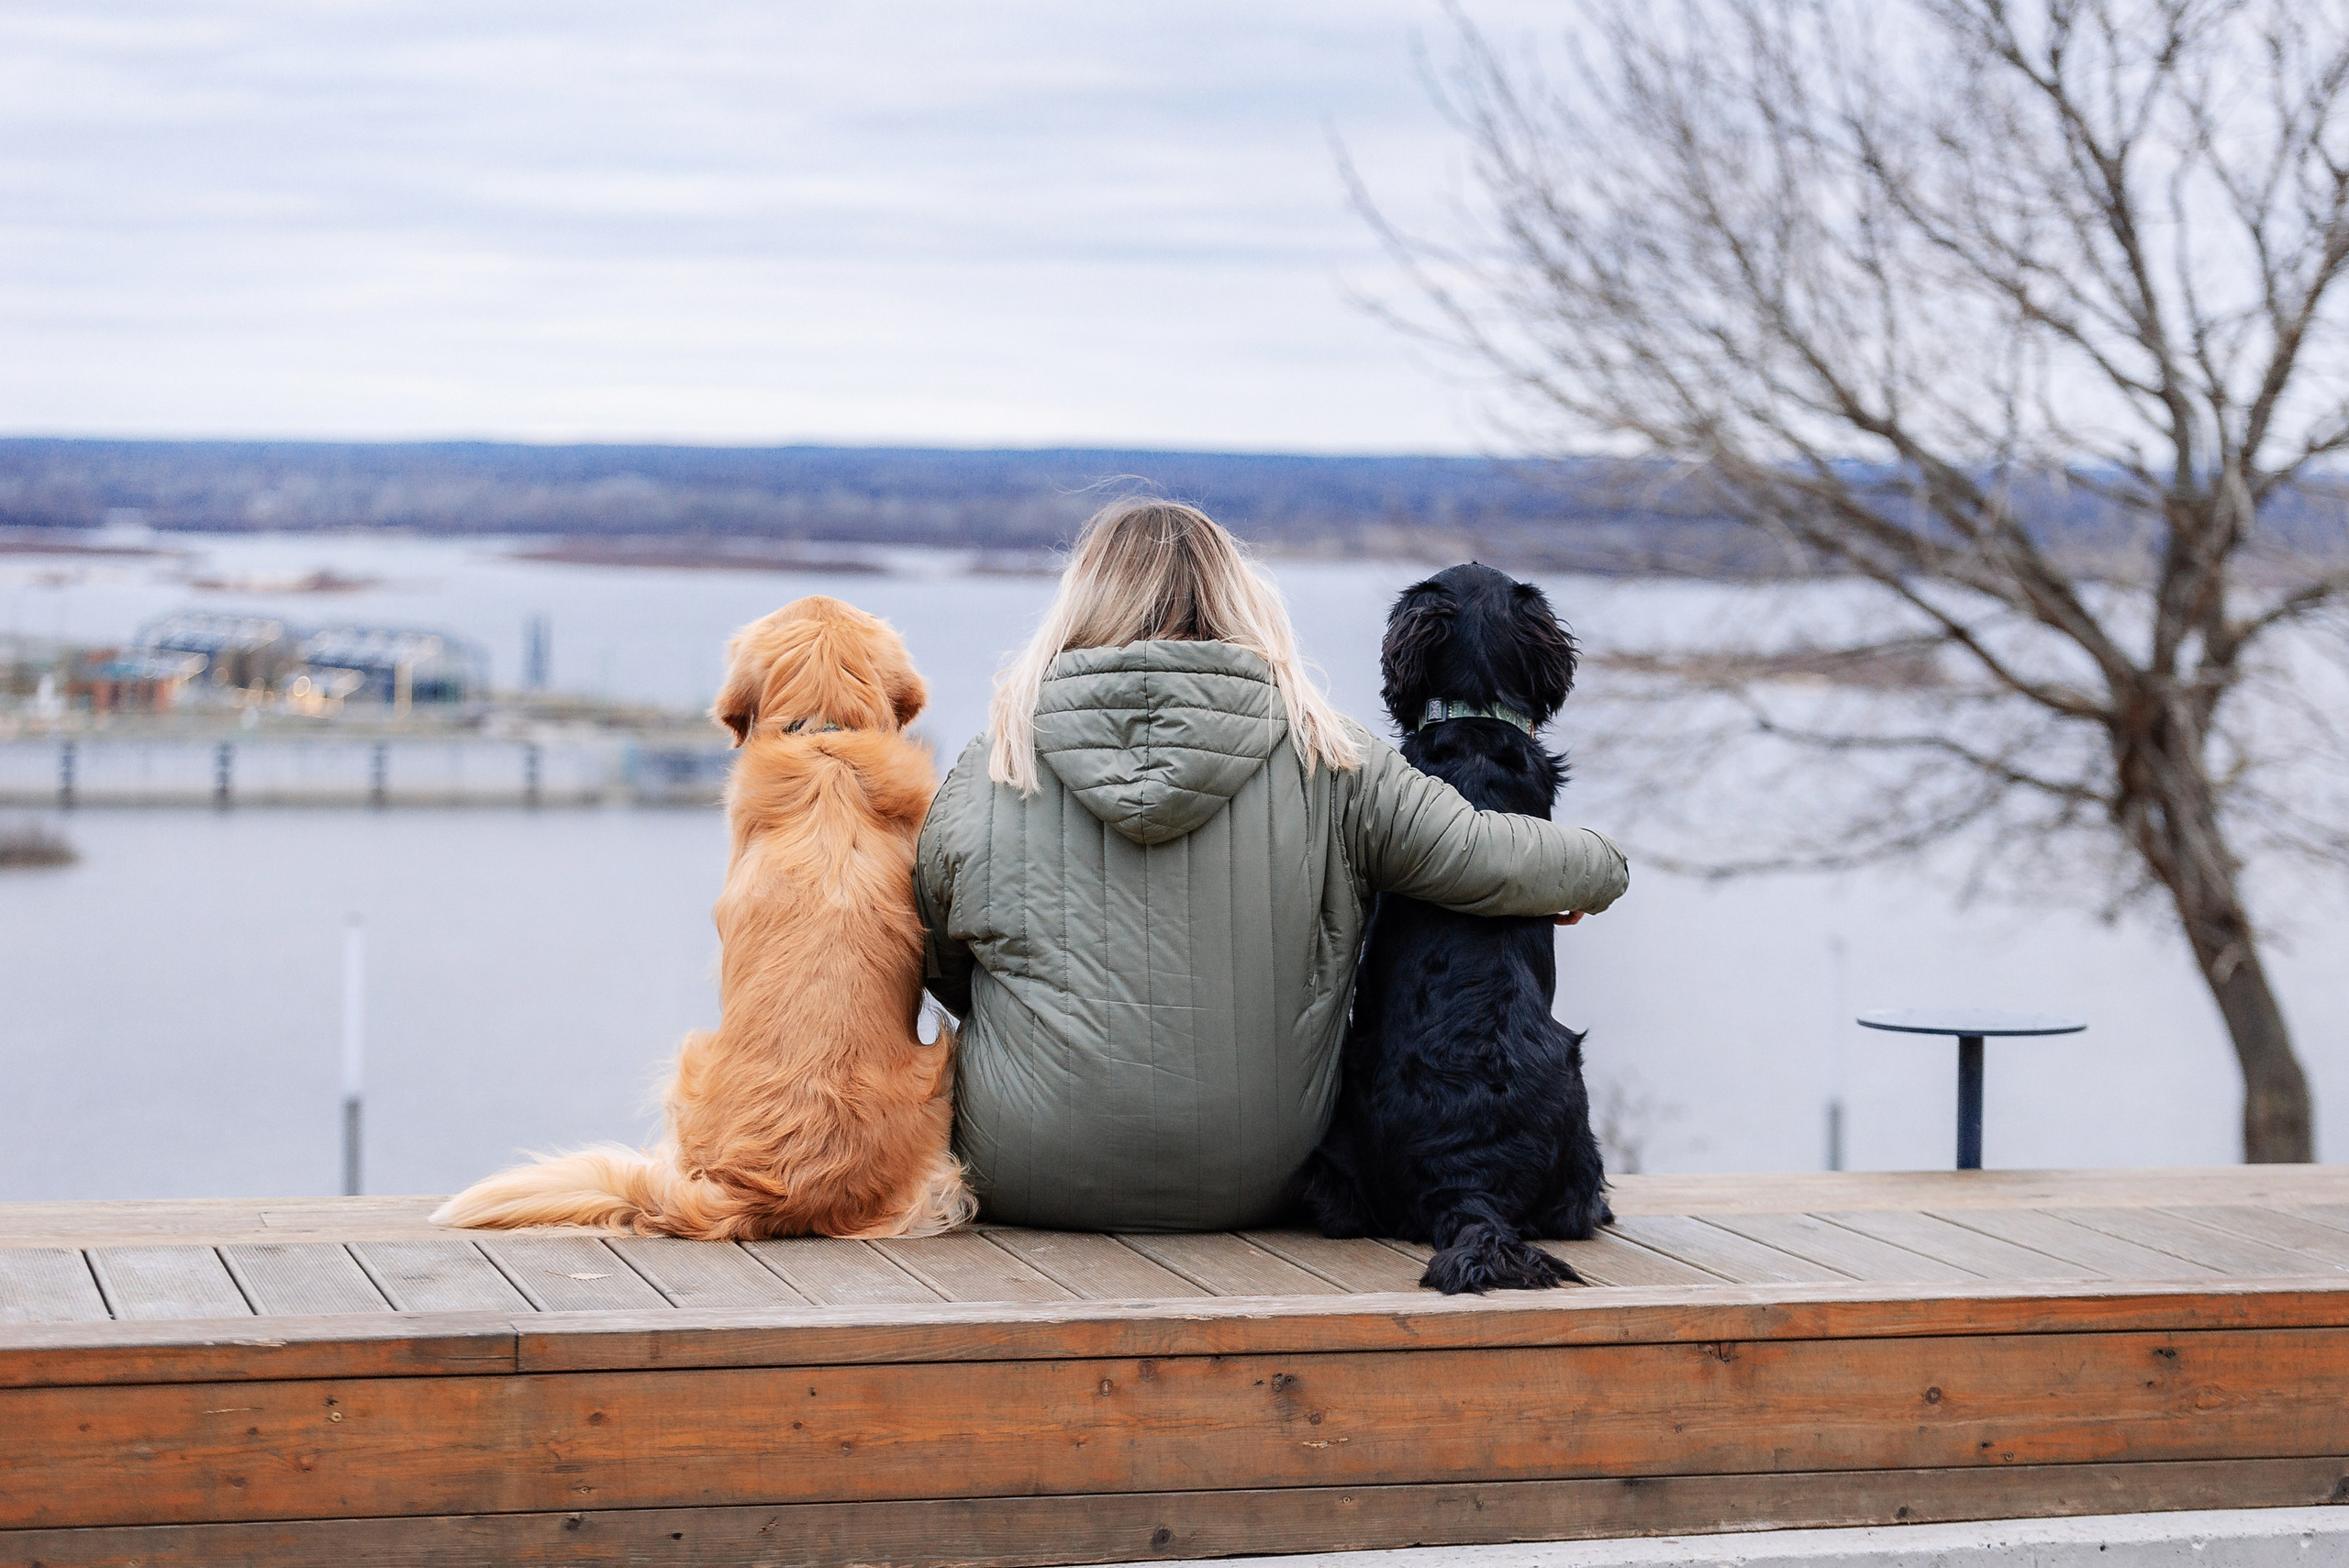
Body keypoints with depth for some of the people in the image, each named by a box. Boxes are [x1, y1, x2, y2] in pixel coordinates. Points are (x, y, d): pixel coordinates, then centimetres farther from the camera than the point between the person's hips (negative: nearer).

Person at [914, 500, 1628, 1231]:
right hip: (1258, 1189, 0)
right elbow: (1485, 861, -4)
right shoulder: (1326, 764, -5)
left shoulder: (987, 773, -2)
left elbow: (938, 966, 11)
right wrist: (1602, 866, 18)